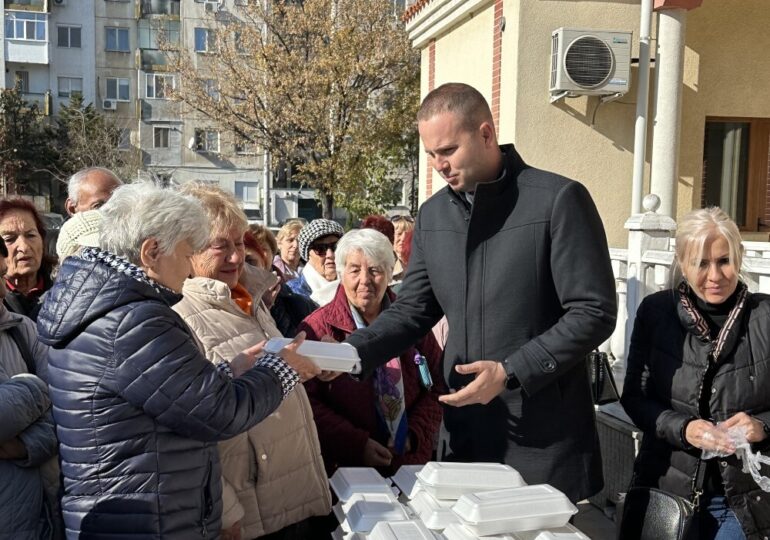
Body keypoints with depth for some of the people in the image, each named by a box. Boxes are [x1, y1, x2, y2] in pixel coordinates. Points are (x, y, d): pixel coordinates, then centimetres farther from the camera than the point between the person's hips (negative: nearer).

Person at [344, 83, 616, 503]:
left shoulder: (559, 200, -12)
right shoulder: (432, 214, 6)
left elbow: (593, 313, -13)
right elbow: (411, 311, 8)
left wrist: (511, 373, -20)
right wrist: (348, 353, -9)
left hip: (544, 434, -5)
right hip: (466, 429, 5)